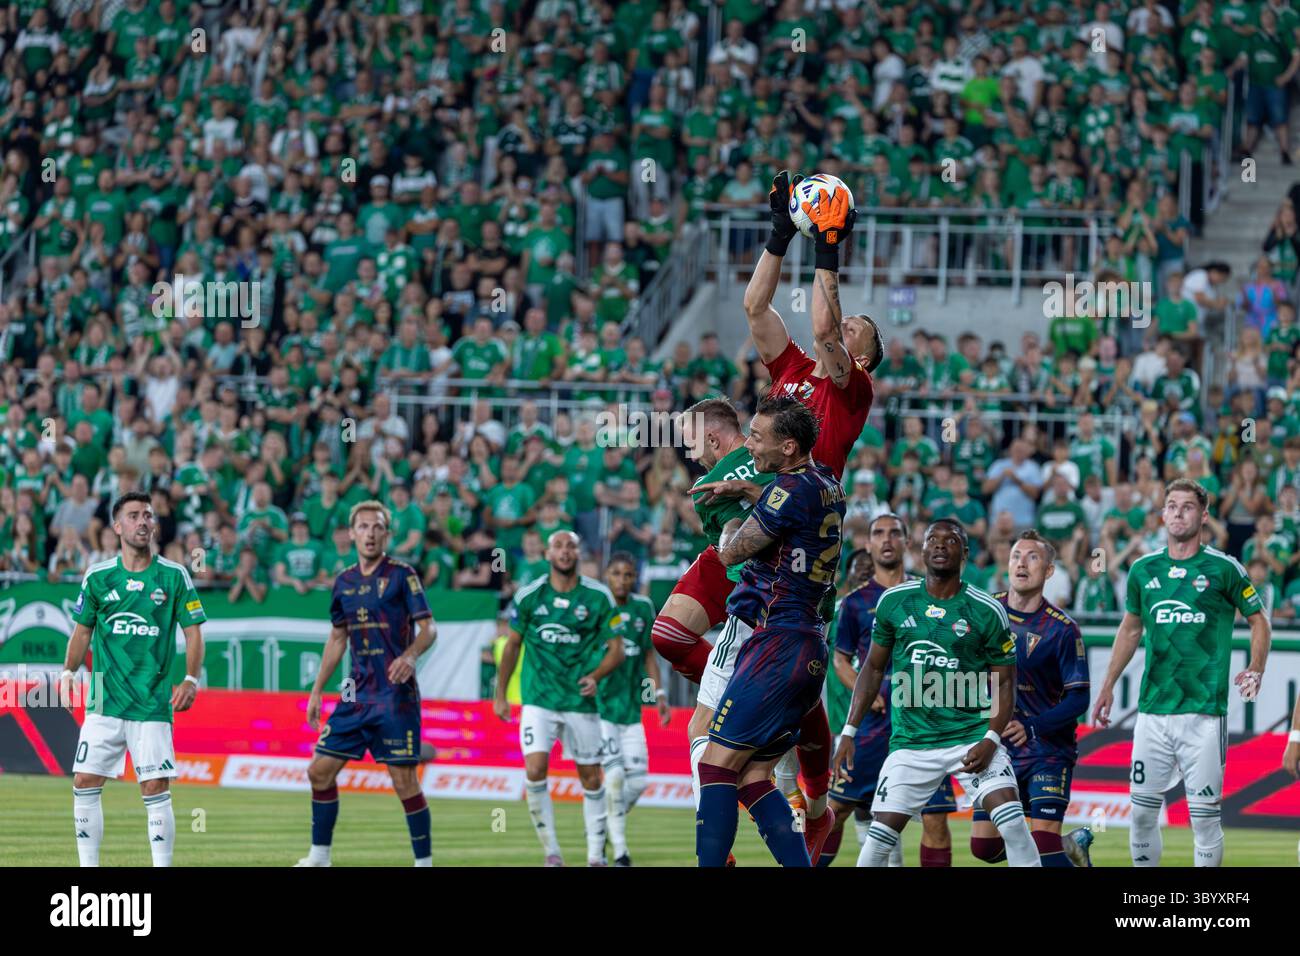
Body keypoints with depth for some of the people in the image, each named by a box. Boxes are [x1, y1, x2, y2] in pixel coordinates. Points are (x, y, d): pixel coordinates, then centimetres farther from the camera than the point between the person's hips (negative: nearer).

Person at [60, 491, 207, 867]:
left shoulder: (174, 576, 1)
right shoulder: (97, 577, 6)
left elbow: (193, 633, 3)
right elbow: (82, 631, 15)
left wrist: (191, 680, -10)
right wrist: (69, 672, 1)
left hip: (153, 705, -2)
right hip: (103, 704, 2)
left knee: (156, 789, -7)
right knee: (85, 783, -2)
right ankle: (88, 867, 9)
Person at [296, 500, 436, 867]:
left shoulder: (401, 575, -5)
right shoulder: (344, 581, 12)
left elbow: (428, 627, -8)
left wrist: (410, 655, -29)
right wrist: (317, 691, 19)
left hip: (395, 695, -6)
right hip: (357, 694, 6)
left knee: (404, 780, -8)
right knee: (320, 770, 4)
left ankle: (424, 862, 2)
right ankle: (319, 857, 16)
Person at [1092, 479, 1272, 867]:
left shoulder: (1223, 568, -2)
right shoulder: (1144, 569, 9)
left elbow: (1259, 620, 7)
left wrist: (1255, 671, -8)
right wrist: (1108, 686, 23)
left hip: (1204, 711, -4)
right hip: (1153, 712, 4)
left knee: (1205, 816, -4)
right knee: (1142, 812, 3)